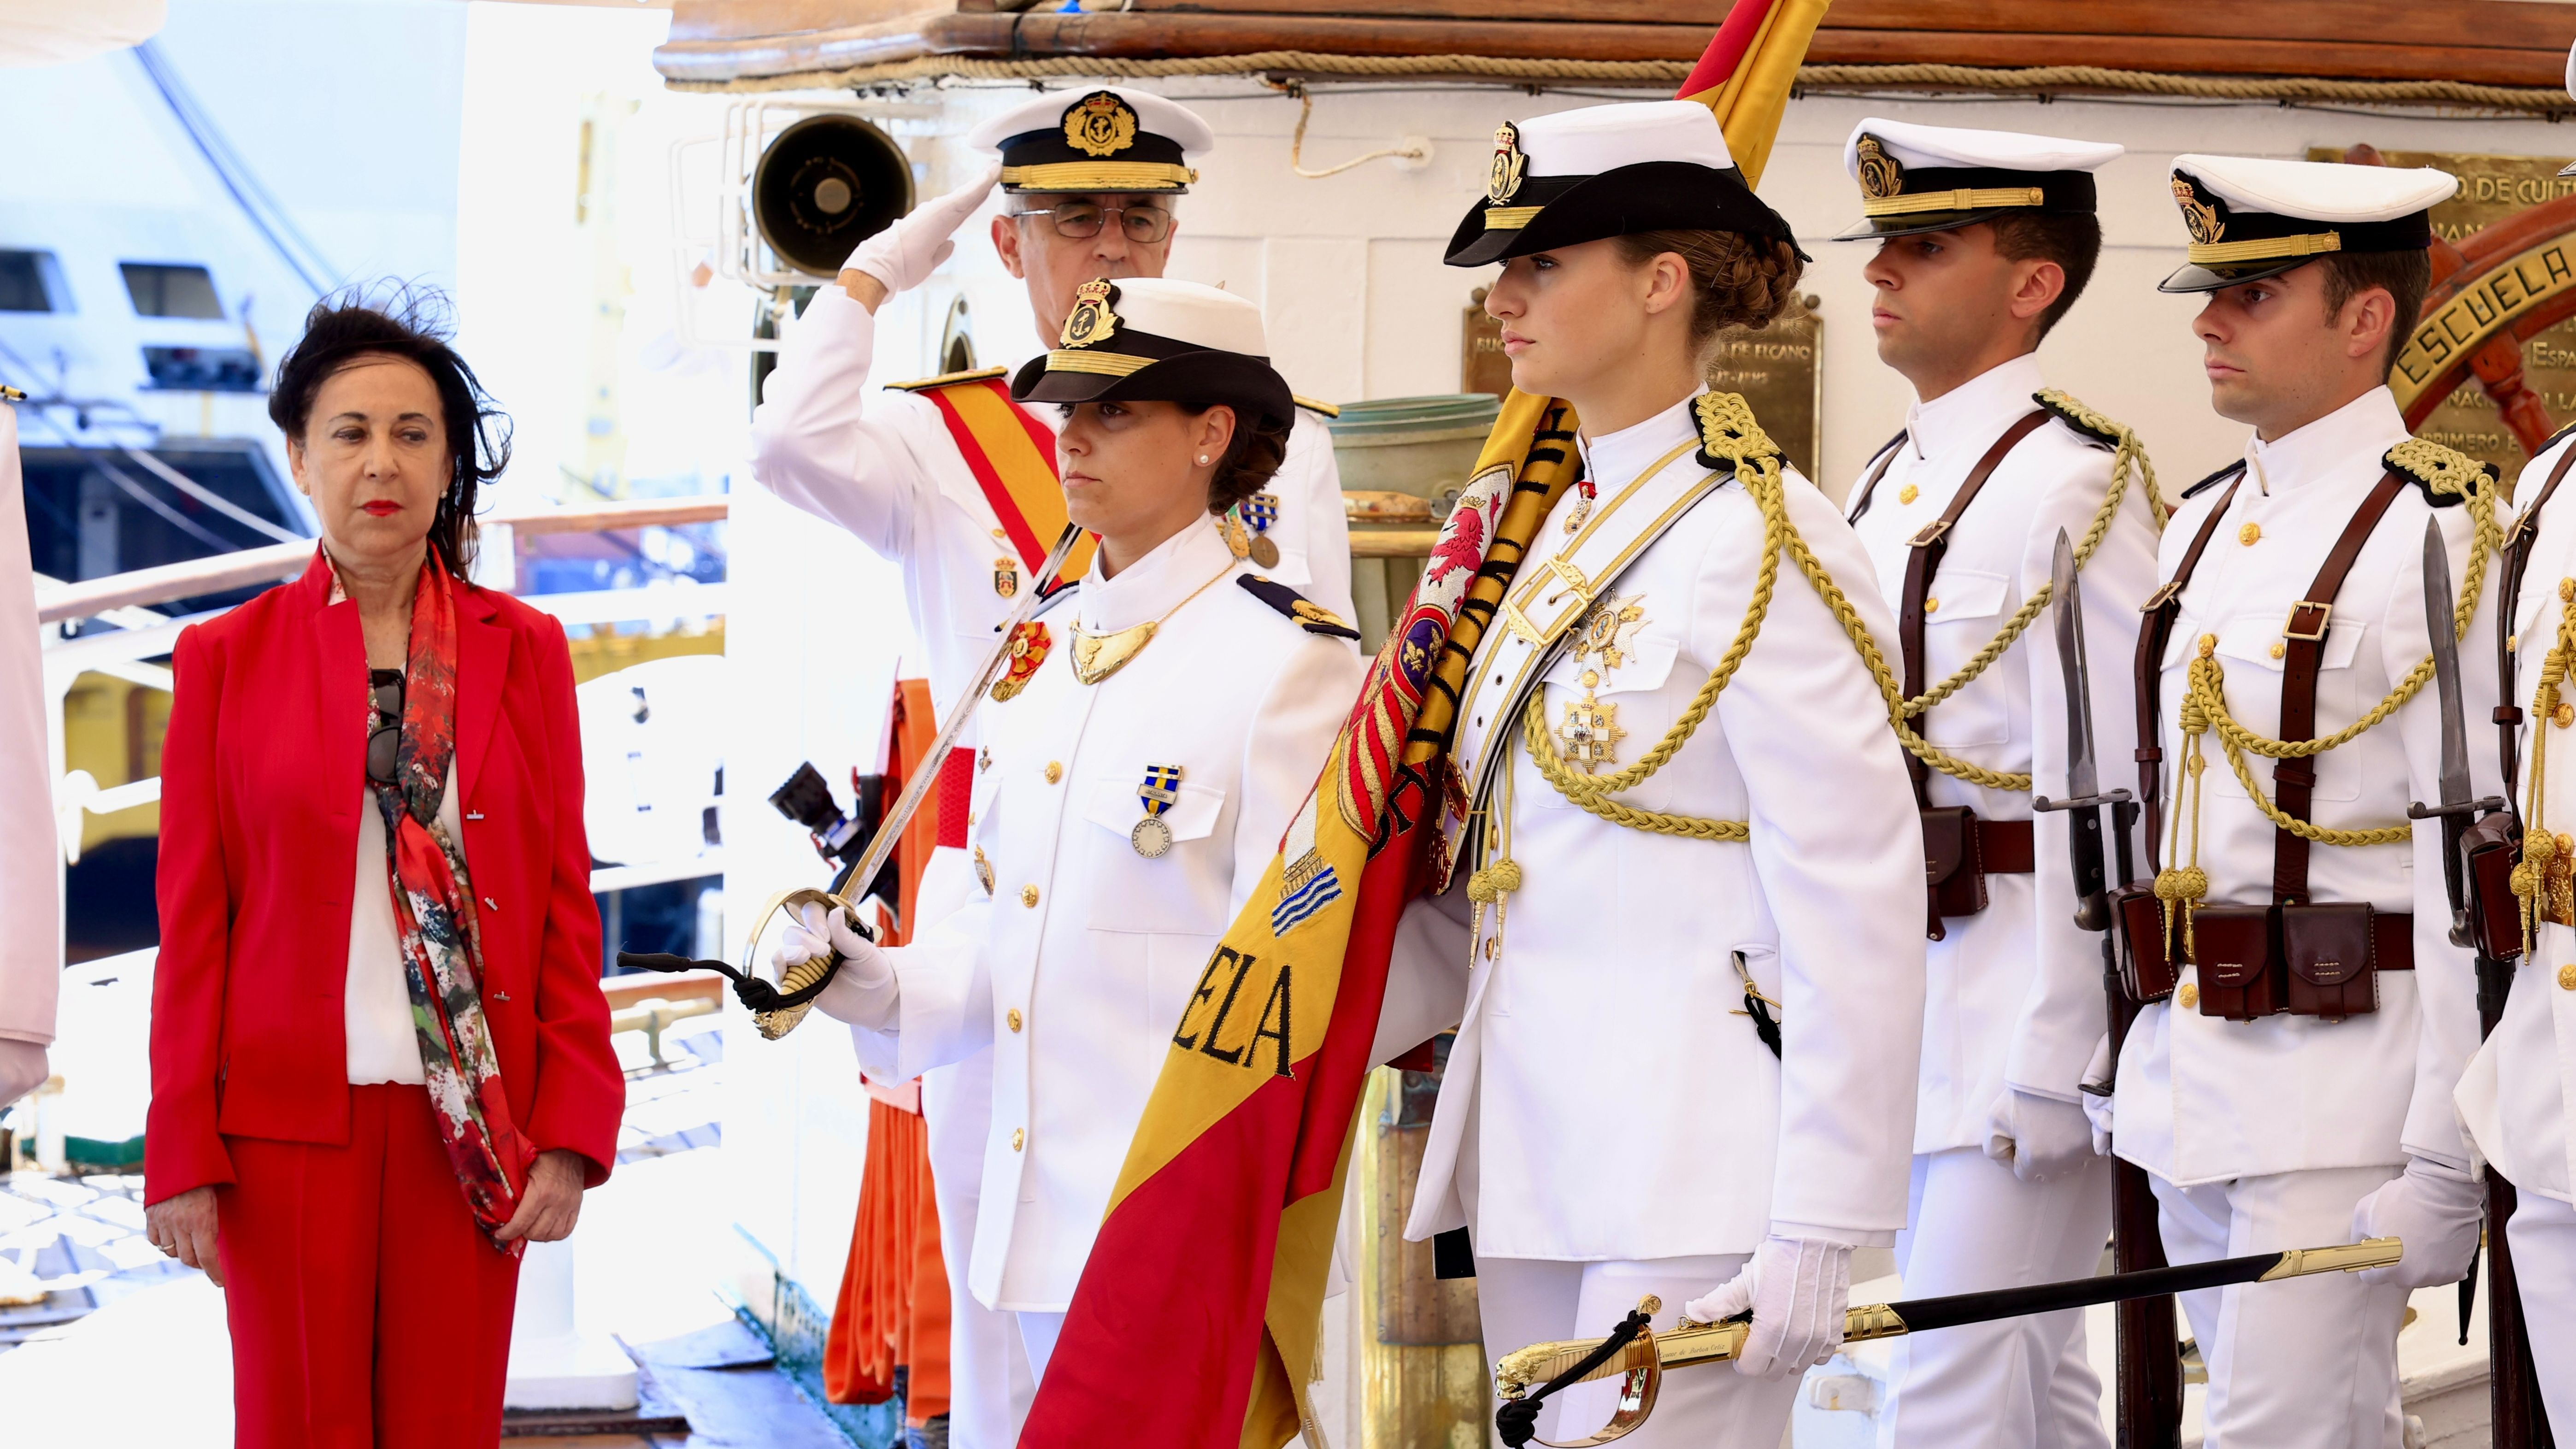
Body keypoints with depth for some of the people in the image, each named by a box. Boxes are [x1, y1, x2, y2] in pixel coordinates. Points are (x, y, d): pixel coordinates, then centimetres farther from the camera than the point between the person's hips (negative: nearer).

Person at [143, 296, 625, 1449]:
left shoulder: (522, 651, 8)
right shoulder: (226, 658, 4)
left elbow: (566, 902, 6)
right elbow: (193, 921, 3)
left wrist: (572, 1128, -2)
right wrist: (181, 1155, -2)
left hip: (471, 1121, 1)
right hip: (289, 1118, -1)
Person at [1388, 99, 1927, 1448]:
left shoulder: (1758, 541, -12)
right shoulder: (1566, 529, 14)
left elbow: (1858, 910, -15)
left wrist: (1817, 1231, -17)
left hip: (1690, 1164, -9)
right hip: (1535, 1146, 9)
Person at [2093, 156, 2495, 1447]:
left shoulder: (2431, 537, -11)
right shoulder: (2202, 527, 14)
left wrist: (2446, 1158, -17)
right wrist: (2134, 1075, 17)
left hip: (2341, 1093, -8)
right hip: (2190, 1094, 8)